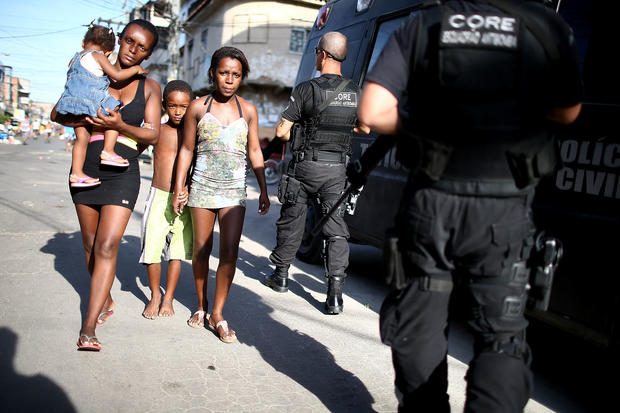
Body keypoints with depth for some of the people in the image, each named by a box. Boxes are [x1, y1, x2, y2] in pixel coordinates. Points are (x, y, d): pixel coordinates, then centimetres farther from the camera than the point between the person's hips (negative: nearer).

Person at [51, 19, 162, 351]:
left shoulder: (149, 87, 8)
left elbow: (153, 135, -1)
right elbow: (57, 113, 8)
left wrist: (119, 125, -18)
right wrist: (84, 121, -13)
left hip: (122, 172, -2)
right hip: (85, 168, 2)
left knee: (107, 246, -12)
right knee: (90, 245, 10)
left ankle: (89, 326, -9)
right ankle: (106, 301, 31)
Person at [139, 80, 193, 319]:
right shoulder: (156, 131, 1)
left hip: (184, 200, 0)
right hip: (158, 197, 0)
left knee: (177, 250, 7)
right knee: (152, 247, 1)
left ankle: (168, 298, 22)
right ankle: (155, 296, 23)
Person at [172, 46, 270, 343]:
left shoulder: (248, 110, 4)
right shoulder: (198, 107, 1)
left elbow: (254, 151, 10)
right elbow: (186, 150, 6)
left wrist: (264, 191, 8)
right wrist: (178, 190, 3)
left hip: (234, 190, 1)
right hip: (202, 186, 0)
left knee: (230, 252, -7)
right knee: (201, 250, 6)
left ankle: (217, 314, 5)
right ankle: (201, 305, 27)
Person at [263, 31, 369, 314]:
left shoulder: (306, 89, -10)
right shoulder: (354, 92, 3)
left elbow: (281, 131, -10)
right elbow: (364, 129, 17)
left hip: (306, 166, -3)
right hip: (336, 169, 3)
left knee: (291, 221, 14)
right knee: (336, 229, 5)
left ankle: (281, 275, 31)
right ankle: (335, 294, 0)